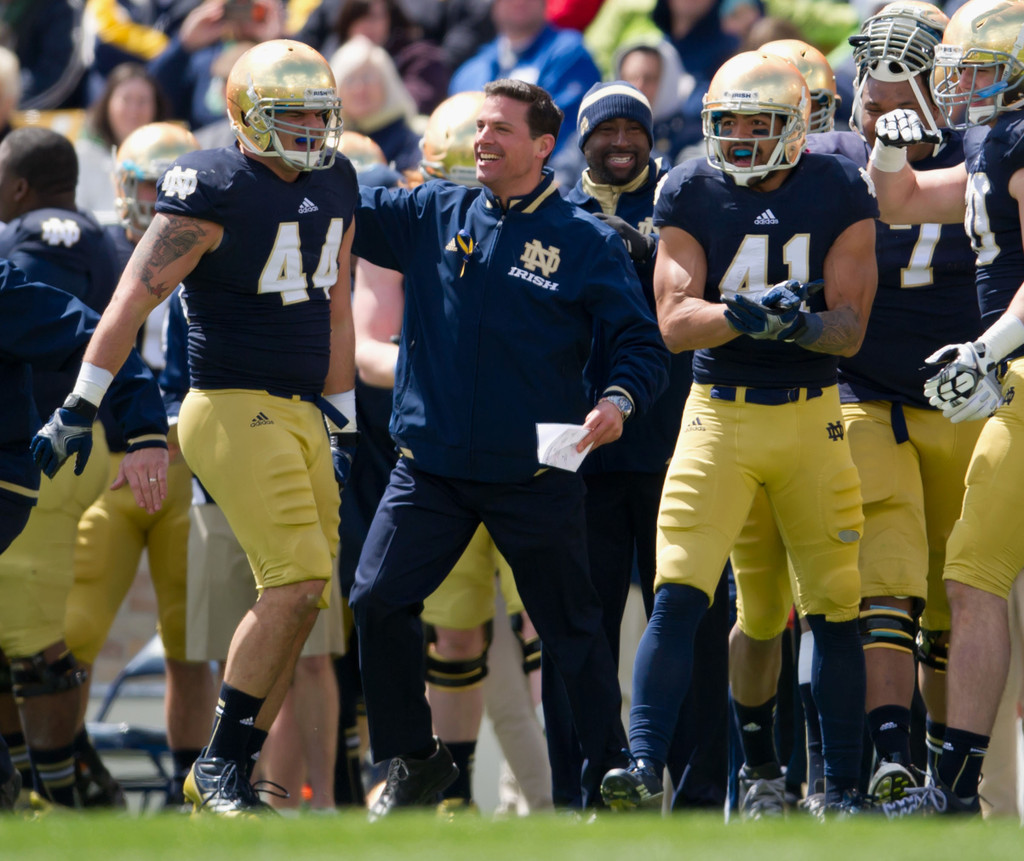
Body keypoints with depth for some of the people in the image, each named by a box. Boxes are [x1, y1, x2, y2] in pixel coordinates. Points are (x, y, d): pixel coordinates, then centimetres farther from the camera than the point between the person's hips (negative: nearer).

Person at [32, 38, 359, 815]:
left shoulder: (335, 187, 11)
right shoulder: (217, 191, -12)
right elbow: (133, 301, -11)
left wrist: (340, 422, 18)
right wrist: (81, 409, -12)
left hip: (302, 414, 8)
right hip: (233, 409, -8)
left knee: (297, 603, 5)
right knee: (296, 584, -18)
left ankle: (226, 777, 11)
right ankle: (220, 764, -9)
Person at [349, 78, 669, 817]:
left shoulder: (585, 242, -5)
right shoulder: (433, 216, 4)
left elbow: (642, 340, -5)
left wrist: (619, 399, -24)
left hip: (534, 473, -3)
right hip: (432, 465, 3)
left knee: (573, 627, 5)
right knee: (378, 602, -6)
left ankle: (611, 773, 17)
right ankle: (414, 760, 10)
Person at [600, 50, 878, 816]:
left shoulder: (839, 197, -2)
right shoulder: (691, 197, -1)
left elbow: (850, 329, -5)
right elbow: (674, 321, -9)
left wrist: (803, 325, -27)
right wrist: (743, 317, -28)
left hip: (812, 415, 1)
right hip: (719, 413, -1)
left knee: (835, 608, 4)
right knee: (678, 595, -14)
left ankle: (844, 786, 14)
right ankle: (646, 765, -17)